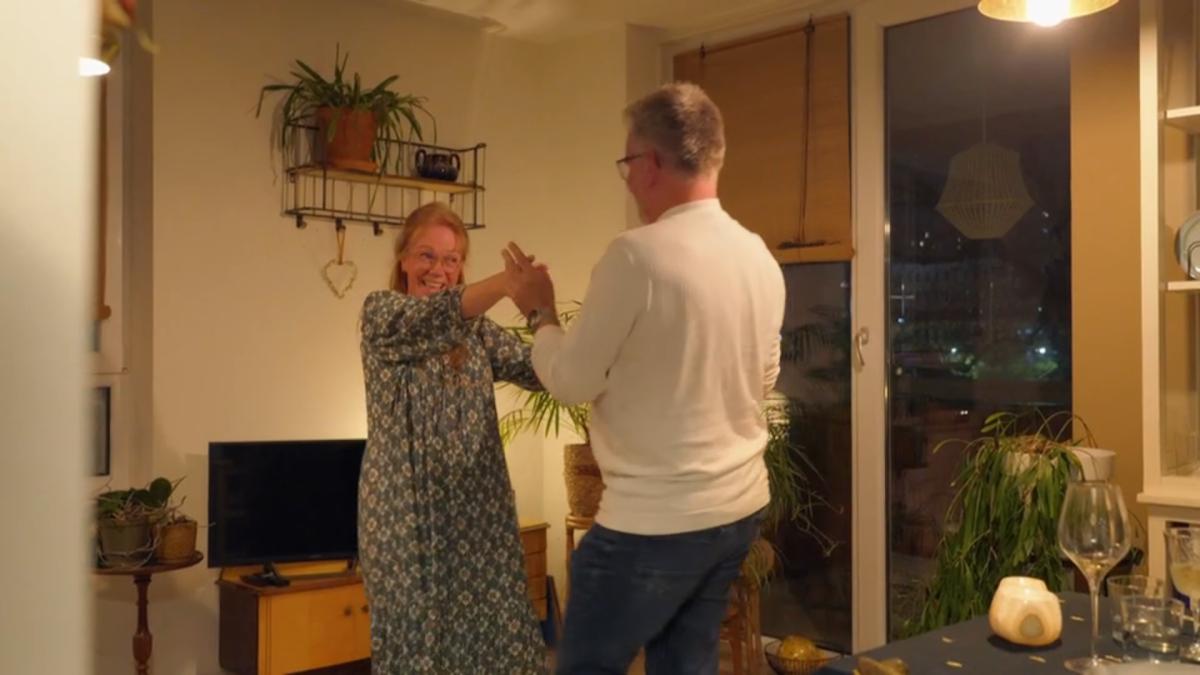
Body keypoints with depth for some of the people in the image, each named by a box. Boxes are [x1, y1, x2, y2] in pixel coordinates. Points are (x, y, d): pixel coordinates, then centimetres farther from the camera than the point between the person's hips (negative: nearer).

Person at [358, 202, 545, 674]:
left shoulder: (477, 330, 12)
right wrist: (506, 280, -38)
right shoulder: (380, 311, -1)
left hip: (478, 506, 4)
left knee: (494, 626, 5)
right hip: (406, 507, -4)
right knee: (419, 630, 4)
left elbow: (538, 370, 0)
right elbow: (432, 316, -23)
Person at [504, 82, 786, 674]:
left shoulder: (637, 254, -19)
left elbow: (570, 381, -11)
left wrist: (540, 312, 5)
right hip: (741, 506, 7)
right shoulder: (761, 258, 3)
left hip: (654, 519, -7)